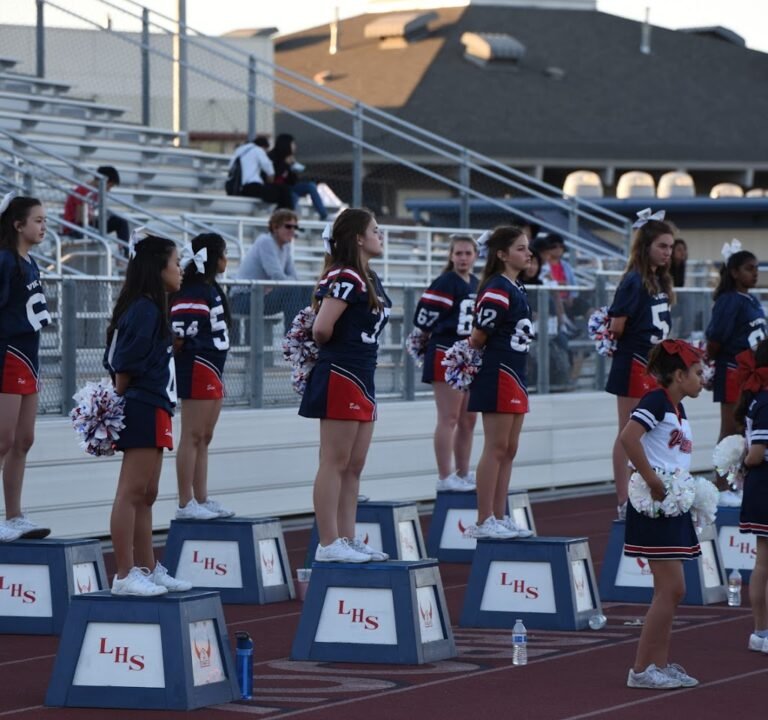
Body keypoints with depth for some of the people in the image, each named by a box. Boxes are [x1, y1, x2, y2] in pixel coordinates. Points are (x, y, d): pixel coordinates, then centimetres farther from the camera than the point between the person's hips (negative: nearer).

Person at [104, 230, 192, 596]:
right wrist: (118, 403, -11)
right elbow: (124, 365, -18)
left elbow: (116, 360, 16)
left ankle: (147, 570, 21)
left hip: (154, 410, 11)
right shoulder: (145, 309, -15)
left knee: (146, 495, 14)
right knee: (131, 492, -9)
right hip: (143, 409, -11)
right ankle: (125, 576, -8)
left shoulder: (151, 308, 15)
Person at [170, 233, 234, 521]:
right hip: (198, 367, -10)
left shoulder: (211, 288, 14)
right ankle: (185, 504, -4)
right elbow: (179, 332, -23)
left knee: (204, 438, 13)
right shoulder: (194, 291, -16)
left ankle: (202, 500, 19)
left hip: (213, 369, 10)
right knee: (192, 436, -7)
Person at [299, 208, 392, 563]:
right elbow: (322, 328, -22)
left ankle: (347, 539, 18)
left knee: (354, 467, 13)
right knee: (334, 464, -5)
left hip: (362, 379, 10)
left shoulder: (370, 280, 14)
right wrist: (329, 347, -4)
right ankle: (328, 544, -2)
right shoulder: (345, 278, -16)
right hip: (339, 377, -10)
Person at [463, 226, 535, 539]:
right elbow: (478, 337, -14)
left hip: (515, 375, 9)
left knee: (509, 451, 12)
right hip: (497, 373, -9)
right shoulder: (497, 290, -16)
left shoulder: (517, 289, 14)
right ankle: (483, 522, -1)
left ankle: (499, 518, 18)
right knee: (496, 449, -5)